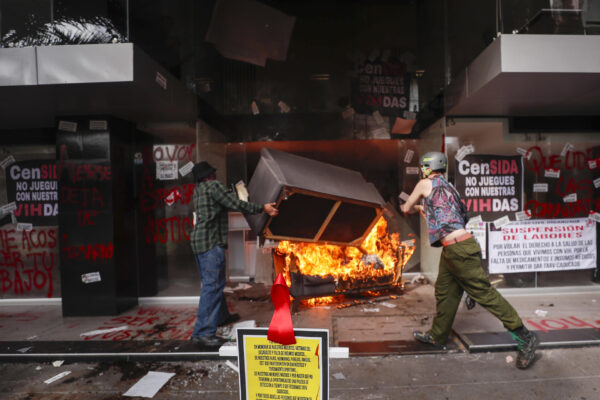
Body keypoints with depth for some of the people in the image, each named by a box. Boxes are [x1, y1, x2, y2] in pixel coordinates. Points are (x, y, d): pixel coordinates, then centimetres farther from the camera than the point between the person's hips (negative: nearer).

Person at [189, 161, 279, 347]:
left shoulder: (198, 189, 20)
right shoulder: (213, 186, -8)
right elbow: (236, 204, -13)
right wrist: (263, 208, -6)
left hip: (197, 240, 10)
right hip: (210, 241, -10)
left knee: (211, 282, 20)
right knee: (212, 285, -10)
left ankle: (221, 316, 36)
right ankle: (202, 332, -10)